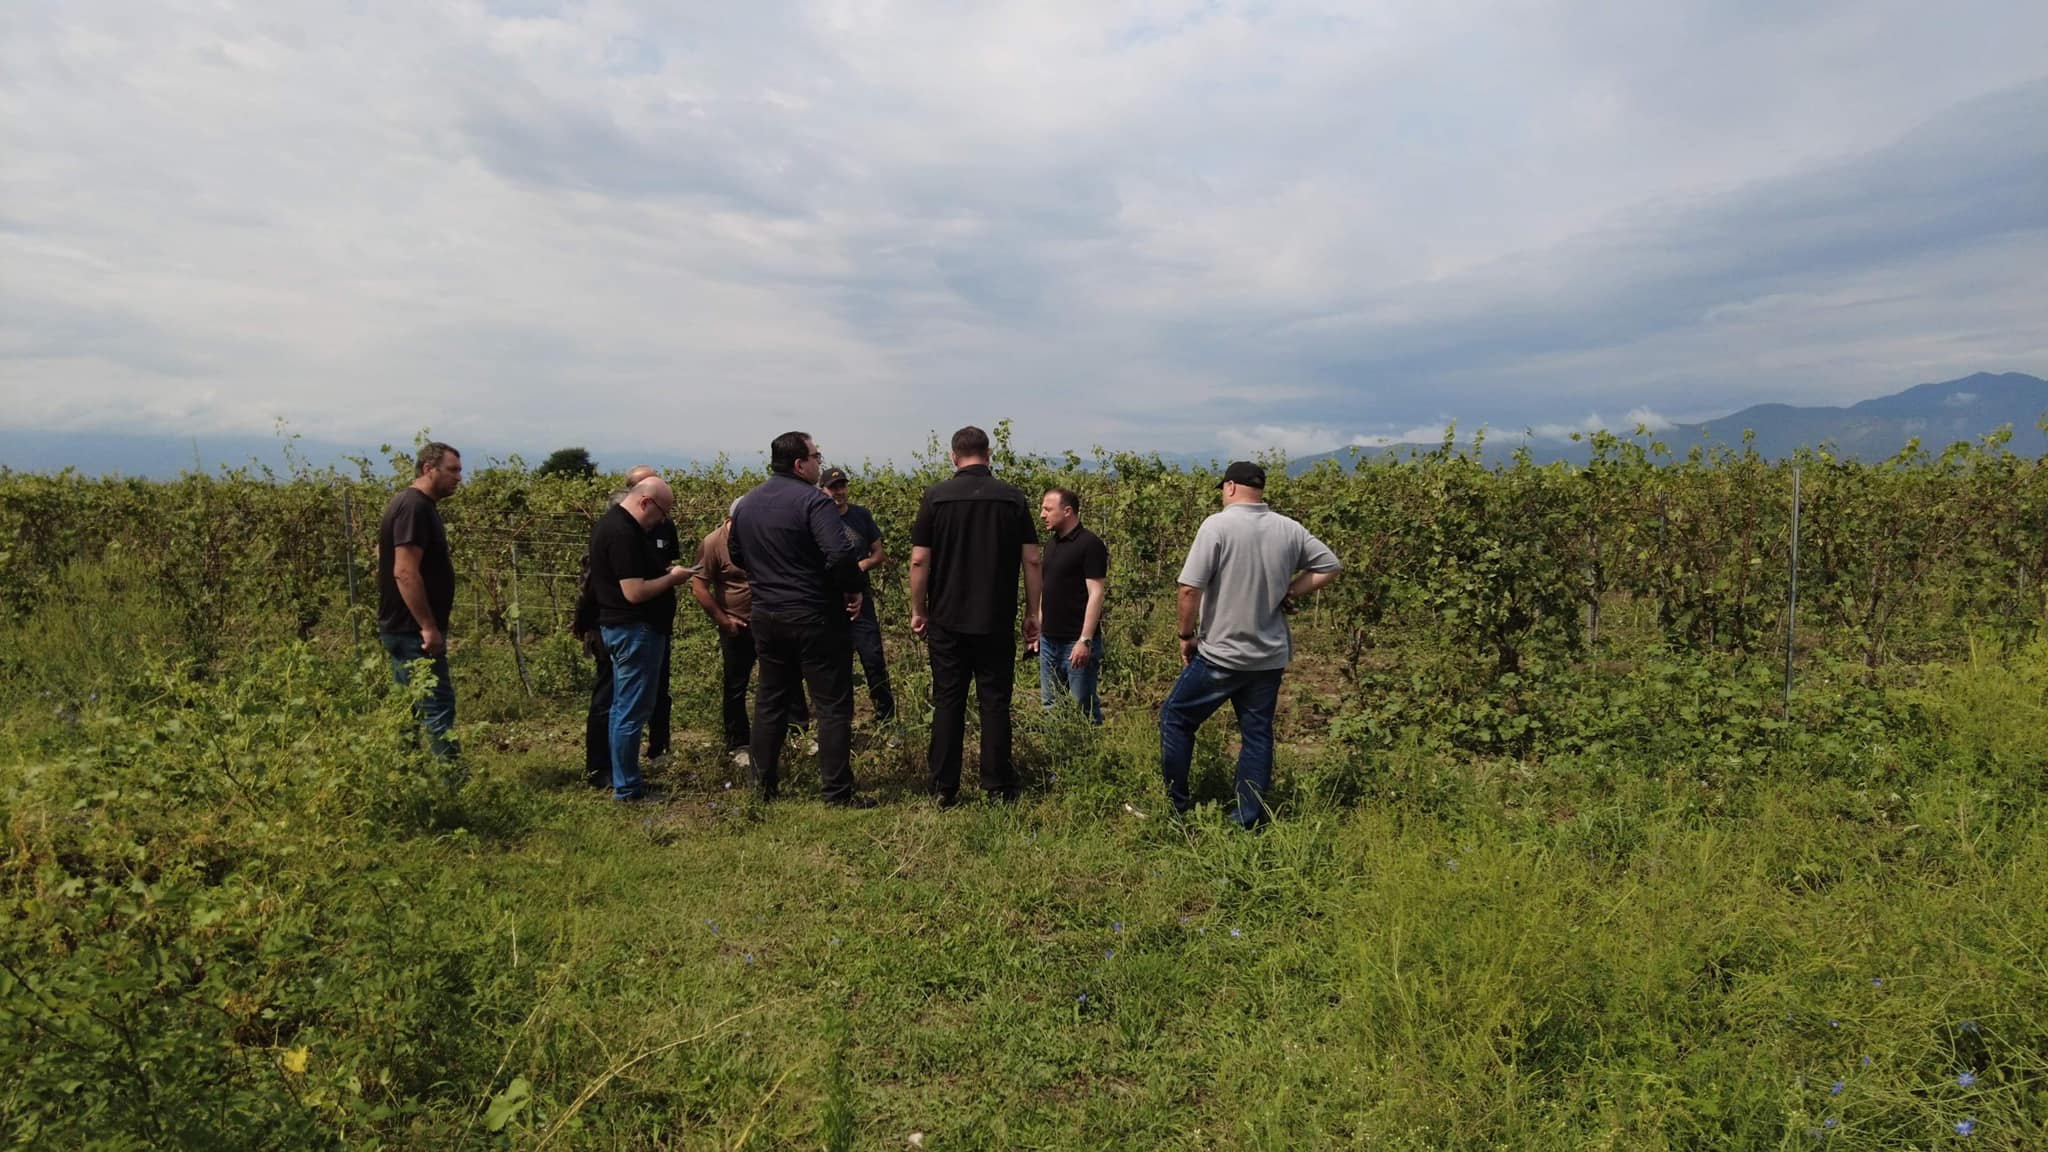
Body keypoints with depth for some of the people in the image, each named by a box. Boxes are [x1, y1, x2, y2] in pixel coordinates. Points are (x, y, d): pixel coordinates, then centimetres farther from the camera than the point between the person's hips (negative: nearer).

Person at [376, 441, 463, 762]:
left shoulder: (419, 506, 16)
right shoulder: (414, 507, -15)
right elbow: (405, 572, -23)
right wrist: (428, 626, -22)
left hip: (406, 630, 10)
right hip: (413, 631, -10)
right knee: (438, 705, -9)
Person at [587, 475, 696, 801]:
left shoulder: (613, 522, 12)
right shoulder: (623, 533, -21)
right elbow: (635, 592, -25)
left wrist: (664, 569, 9)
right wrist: (672, 578, -11)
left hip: (622, 628, 11)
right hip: (635, 630, -11)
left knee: (624, 707, 17)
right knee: (632, 711, -3)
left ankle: (624, 778, 27)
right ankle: (627, 789, 4)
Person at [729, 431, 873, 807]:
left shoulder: (747, 503, 8)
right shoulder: (812, 500, -16)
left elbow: (735, 554, 19)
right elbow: (841, 553, -28)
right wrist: (854, 589, -13)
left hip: (766, 617, 7)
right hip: (816, 618, -7)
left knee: (770, 702, 17)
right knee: (833, 706, 1)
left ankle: (764, 786, 24)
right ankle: (838, 793, 4)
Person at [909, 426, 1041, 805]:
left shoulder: (935, 496, -3)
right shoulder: (1013, 499, 0)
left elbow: (920, 561, -5)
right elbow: (1031, 560, -2)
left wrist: (918, 611, 6)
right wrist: (1032, 612, 8)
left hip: (948, 620, 0)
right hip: (998, 621, 0)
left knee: (948, 702, 7)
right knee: (995, 702, 6)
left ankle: (944, 788, 11)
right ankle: (998, 787, 9)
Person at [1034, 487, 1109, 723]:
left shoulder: (1089, 544, -11)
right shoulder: (1051, 544, 12)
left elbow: (1096, 594, -16)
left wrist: (1085, 640, -21)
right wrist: (1038, 630, 17)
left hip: (1077, 643, -8)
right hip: (1049, 641, 8)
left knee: (1083, 708, 0)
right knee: (1049, 706, 12)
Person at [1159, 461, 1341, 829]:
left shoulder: (1217, 525, -14)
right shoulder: (1289, 529, 2)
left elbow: (1190, 589, -17)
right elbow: (1329, 566, 11)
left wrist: (1186, 636, -4)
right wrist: (1288, 592, 7)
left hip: (1222, 654, -5)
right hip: (1271, 656, 5)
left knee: (1176, 717, 11)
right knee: (1257, 735, 12)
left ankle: (1176, 806, 16)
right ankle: (1248, 821, 17)